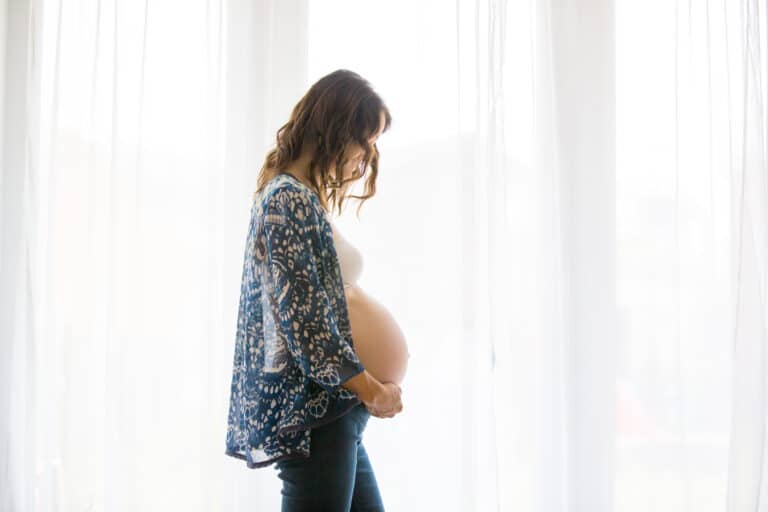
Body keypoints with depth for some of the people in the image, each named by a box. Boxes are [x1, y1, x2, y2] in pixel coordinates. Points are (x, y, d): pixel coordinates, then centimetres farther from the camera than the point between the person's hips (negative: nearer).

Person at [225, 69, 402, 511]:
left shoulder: (299, 197, 17)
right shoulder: (287, 199, -14)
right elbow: (302, 317, -19)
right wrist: (372, 390, -12)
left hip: (329, 411, 10)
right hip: (309, 410, -10)